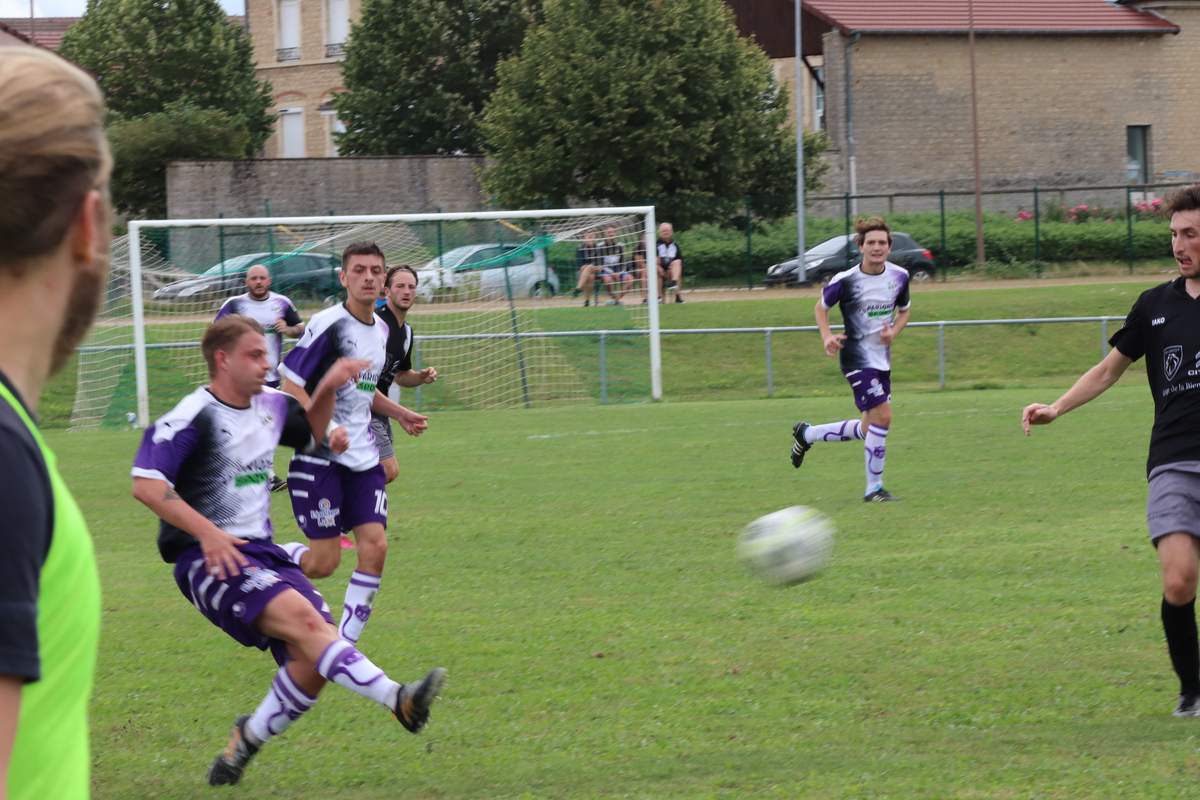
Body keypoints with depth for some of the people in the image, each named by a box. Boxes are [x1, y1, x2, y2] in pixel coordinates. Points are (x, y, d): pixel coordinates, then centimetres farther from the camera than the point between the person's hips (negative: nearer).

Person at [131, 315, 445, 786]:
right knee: (300, 615, -31)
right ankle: (397, 700, -42)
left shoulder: (270, 405, 12)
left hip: (260, 552, 8)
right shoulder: (195, 416, -11)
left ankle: (246, 741, 14)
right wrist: (207, 532, -26)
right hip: (207, 561, -8)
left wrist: (328, 388, 13)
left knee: (313, 665, -8)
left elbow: (311, 431, 34)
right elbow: (146, 484, -19)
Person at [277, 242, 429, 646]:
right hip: (319, 459, -7)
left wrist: (399, 414, 16)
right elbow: (290, 384, -15)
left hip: (362, 458, 7)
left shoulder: (380, 329, 11)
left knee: (375, 546, -7)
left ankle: (345, 645, 3)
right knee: (324, 561, -8)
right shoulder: (328, 324, -14)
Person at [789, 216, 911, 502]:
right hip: (857, 358, -7)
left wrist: (893, 332, -6)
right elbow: (821, 307, 2)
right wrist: (827, 336, -15)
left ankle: (806, 434, 34)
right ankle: (874, 489, -7)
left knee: (869, 430, 12)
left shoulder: (899, 276, 0)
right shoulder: (846, 280, -14)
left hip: (882, 359, 7)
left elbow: (903, 311, 15)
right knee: (882, 416, -18)